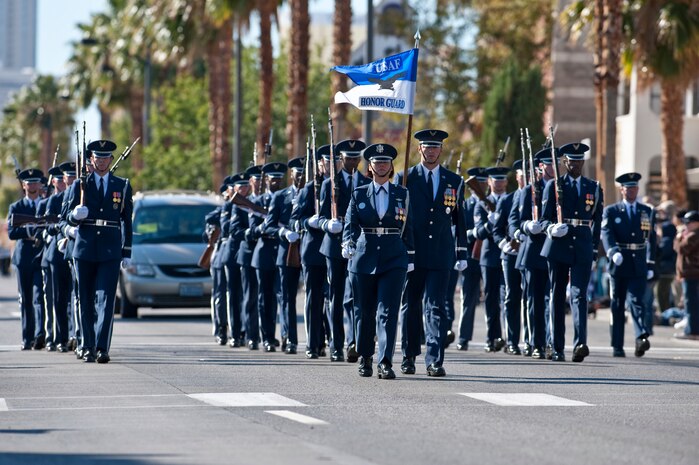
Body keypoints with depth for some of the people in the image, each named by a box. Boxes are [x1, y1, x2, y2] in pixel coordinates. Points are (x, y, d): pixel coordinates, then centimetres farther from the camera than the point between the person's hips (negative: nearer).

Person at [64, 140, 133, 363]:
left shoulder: (122, 186, 9)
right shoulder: (80, 185, 8)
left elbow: (127, 221, 11)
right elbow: (70, 217, 4)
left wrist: (127, 252, 8)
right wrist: (76, 214, -20)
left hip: (110, 252, -1)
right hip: (84, 249, 1)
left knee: (106, 300, -11)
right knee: (86, 301, 6)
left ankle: (102, 348, -17)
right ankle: (88, 347, 15)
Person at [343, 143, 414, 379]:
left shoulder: (402, 194, 8)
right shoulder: (359, 194, 6)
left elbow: (408, 228, 10)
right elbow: (350, 224, -6)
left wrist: (410, 258, 7)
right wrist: (348, 244, -25)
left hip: (393, 260, -1)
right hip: (364, 258, 1)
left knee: (388, 312, -11)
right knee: (365, 312, 8)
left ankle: (386, 363, -15)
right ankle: (365, 358, 24)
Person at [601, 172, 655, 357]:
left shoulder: (648, 212, 12)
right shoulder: (611, 211, 5)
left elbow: (652, 239, 13)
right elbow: (606, 234, -10)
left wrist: (651, 264, 7)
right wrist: (613, 251, -29)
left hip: (639, 265, 0)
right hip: (618, 264, 0)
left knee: (637, 302, -14)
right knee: (617, 305, 4)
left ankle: (641, 338, -30)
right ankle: (617, 346, 9)